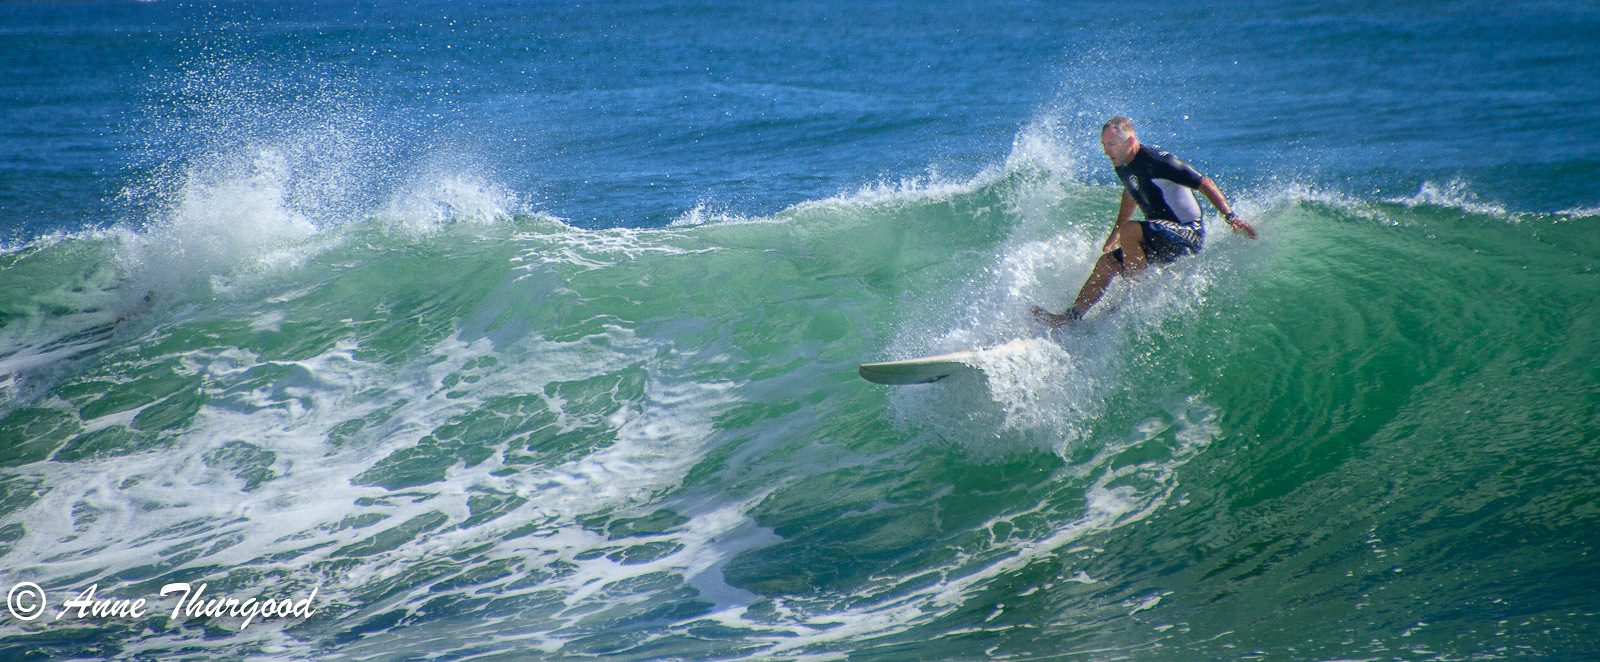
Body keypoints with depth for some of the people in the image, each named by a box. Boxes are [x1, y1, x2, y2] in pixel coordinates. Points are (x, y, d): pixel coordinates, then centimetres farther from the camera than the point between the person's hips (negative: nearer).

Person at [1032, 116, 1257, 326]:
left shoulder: (1158, 162, -21)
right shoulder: (1123, 166, 5)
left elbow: (1205, 184, -18)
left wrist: (1231, 218, -24)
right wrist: (1113, 237, 30)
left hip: (1188, 236, -9)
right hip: (1163, 242, 9)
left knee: (1130, 231, -29)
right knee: (1107, 261, 5)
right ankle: (1072, 316, 5)